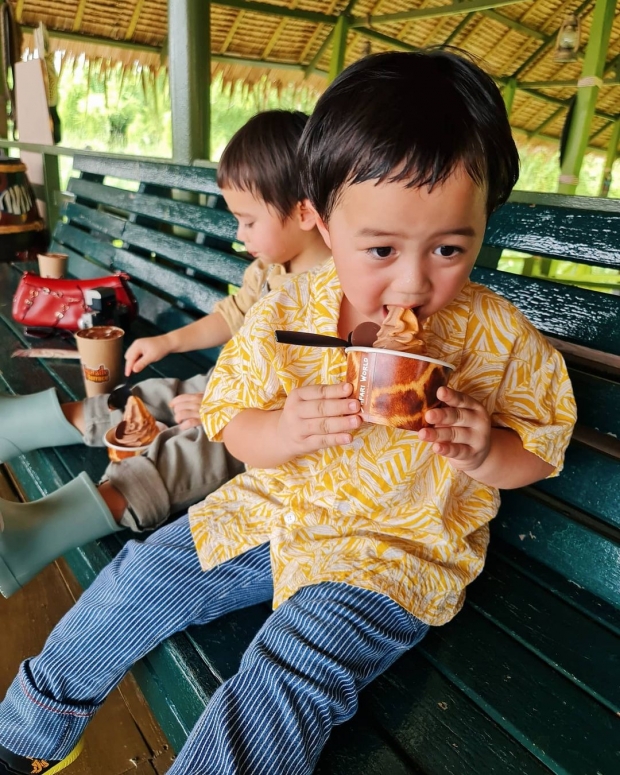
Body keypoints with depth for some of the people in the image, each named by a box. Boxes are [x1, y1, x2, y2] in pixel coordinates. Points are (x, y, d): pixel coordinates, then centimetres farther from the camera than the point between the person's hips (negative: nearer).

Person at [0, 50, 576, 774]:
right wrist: (285, 430, -25)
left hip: (396, 548, -2)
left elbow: (538, 458, -1)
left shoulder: (502, 340, -13)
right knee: (139, 580, 5)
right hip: (274, 511, 4)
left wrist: (484, 450, -25)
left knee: (289, 675, -26)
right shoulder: (284, 315, -10)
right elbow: (235, 429, -2)